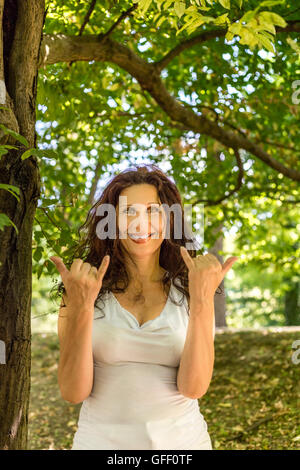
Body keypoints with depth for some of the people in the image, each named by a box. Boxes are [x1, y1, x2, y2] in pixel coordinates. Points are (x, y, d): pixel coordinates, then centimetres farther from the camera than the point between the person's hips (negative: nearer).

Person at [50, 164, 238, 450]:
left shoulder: (187, 290, -5)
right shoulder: (82, 289, -6)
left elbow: (194, 388, -15)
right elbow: (73, 392, -13)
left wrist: (203, 303, -26)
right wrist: (80, 308, -25)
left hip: (182, 439, 1)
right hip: (100, 439, 0)